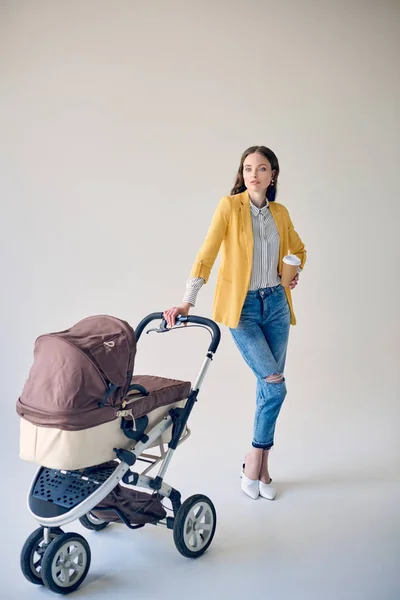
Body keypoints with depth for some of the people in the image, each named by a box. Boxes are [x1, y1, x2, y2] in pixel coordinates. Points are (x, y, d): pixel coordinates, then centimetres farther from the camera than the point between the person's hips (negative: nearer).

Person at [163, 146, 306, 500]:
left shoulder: (280, 213, 7)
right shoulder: (230, 206, -7)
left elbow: (299, 249, 26)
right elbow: (207, 254, -16)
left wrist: (293, 274, 6)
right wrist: (187, 302, -25)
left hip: (275, 303, 5)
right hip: (242, 307, -5)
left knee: (269, 388, 7)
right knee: (275, 385, -10)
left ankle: (260, 467, 23)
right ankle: (255, 460, 13)